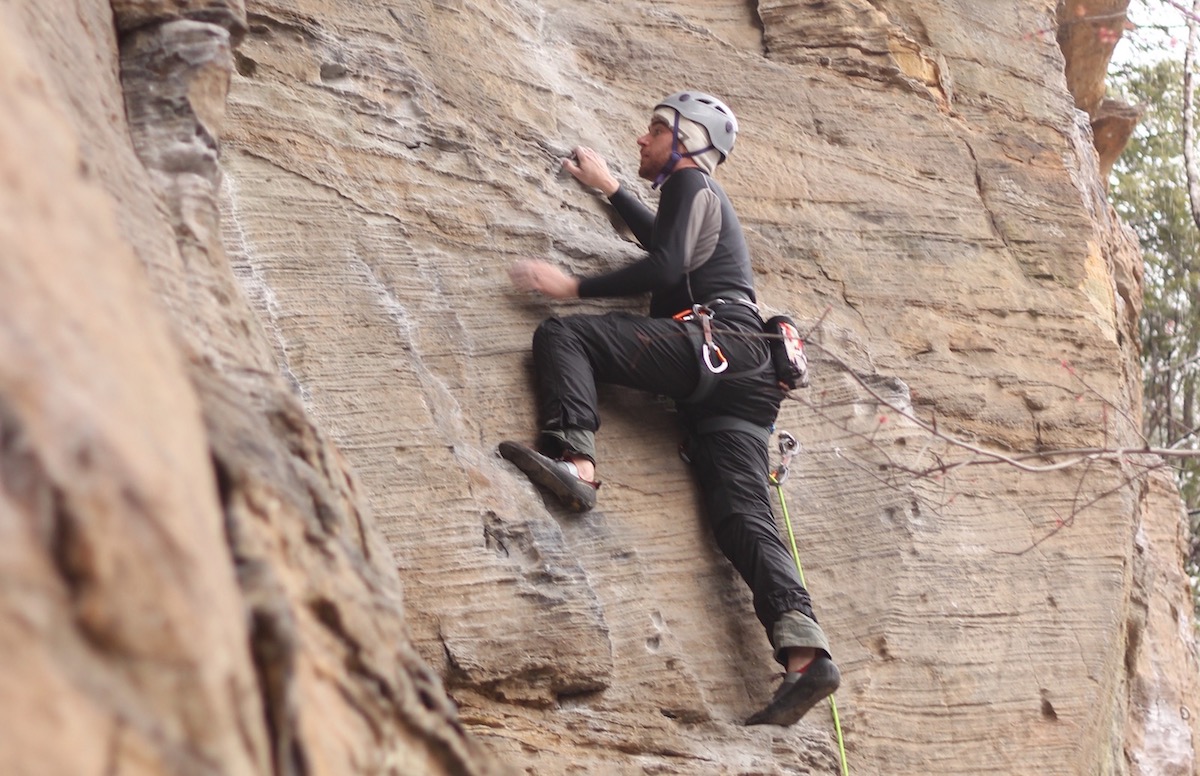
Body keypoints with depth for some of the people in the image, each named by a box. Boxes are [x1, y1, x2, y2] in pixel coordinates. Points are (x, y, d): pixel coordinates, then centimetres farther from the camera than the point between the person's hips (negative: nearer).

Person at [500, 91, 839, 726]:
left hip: (712, 340, -8)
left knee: (561, 335, -10)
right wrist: (608, 188, 63)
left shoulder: (689, 182, 9)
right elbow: (668, 244, 59)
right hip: (741, 377, 8)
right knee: (741, 513, -8)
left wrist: (575, 287, -3)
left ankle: (575, 462, -34)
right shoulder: (704, 198, 37)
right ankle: (803, 651, -26)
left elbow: (664, 266, -7)